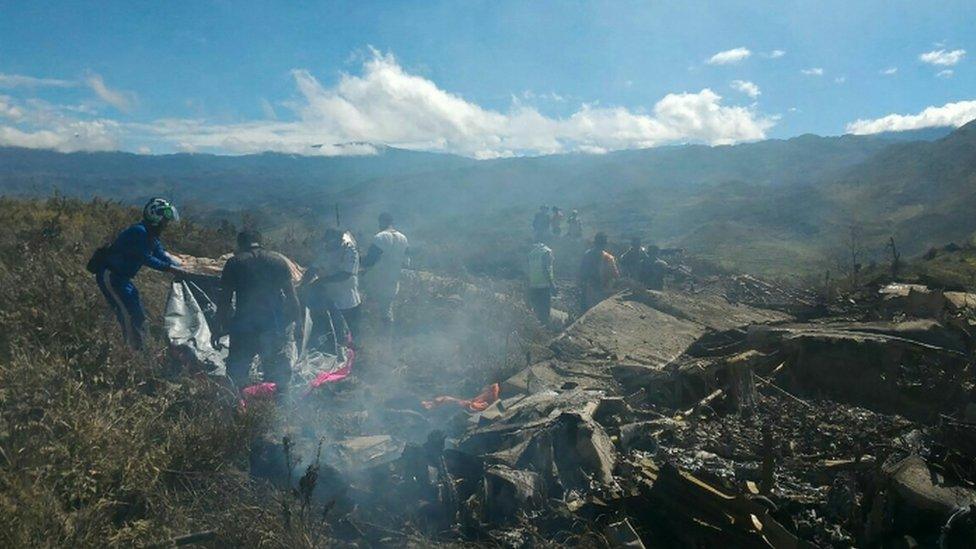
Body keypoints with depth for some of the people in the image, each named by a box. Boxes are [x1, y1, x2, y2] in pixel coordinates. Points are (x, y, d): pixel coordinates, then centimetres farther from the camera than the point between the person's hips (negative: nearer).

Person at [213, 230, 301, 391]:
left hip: (244, 325, -1)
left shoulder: (234, 263, 4)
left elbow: (224, 299, 2)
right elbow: (292, 296, 4)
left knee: (235, 376, 12)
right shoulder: (279, 260, 7)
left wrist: (218, 329, 9)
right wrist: (298, 322, 11)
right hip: (276, 326, 1)